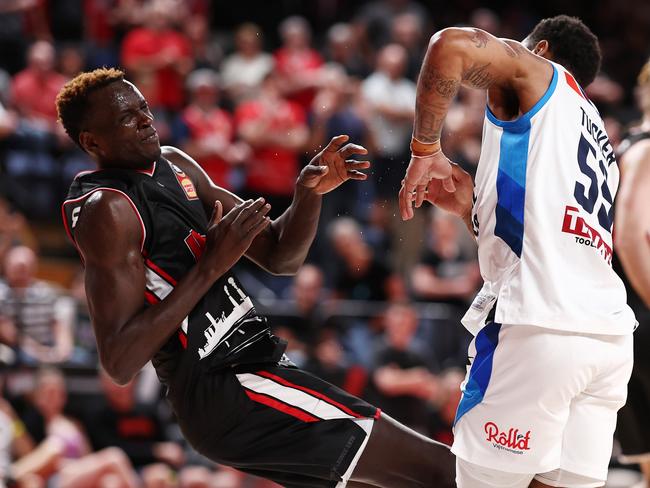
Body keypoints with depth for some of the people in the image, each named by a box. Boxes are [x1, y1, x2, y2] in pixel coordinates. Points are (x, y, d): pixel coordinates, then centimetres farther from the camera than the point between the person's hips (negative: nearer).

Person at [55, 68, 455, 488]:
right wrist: (211, 266, -23)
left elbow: (280, 257, 15)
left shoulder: (175, 166, 14)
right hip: (225, 390, -9)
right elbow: (119, 363, -21)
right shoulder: (105, 210, -13)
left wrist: (310, 193, -5)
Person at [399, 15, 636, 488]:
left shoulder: (539, 73, 9)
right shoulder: (599, 140, 30)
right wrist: (470, 207, 25)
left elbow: (452, 45, -12)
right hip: (610, 334, 8)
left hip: (541, 325, -8)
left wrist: (425, 147, -4)